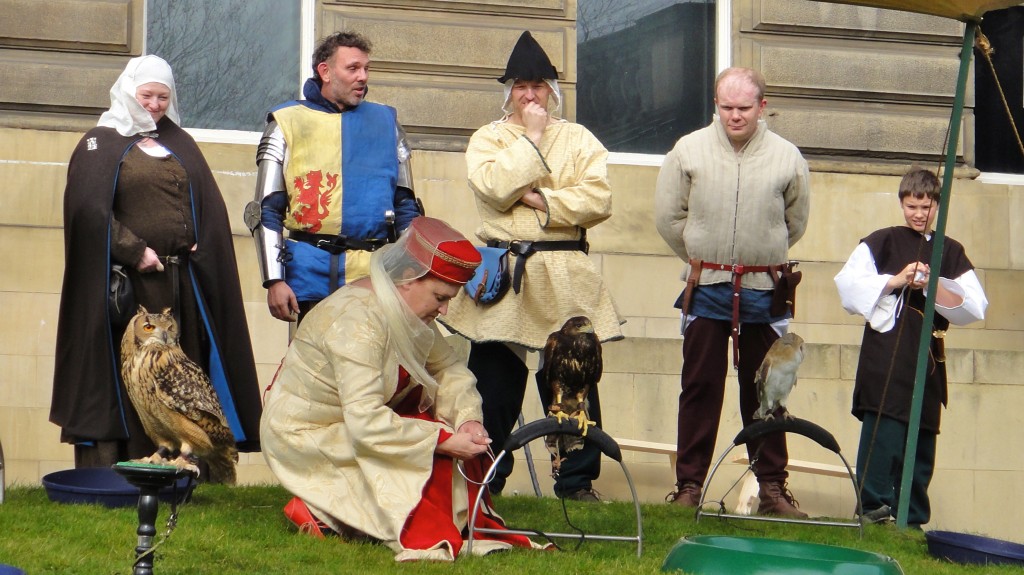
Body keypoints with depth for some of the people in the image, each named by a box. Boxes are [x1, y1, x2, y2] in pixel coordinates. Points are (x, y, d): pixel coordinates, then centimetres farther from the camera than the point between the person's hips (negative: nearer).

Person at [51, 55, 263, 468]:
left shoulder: (181, 145, 19)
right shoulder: (101, 144, 4)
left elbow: (210, 206, 13)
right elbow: (90, 209, -10)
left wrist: (199, 245, -5)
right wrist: (136, 252, -16)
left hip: (180, 280, 5)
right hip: (126, 282, -5)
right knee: (124, 374, -8)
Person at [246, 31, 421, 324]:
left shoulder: (386, 123, 14)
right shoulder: (288, 123, 5)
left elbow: (406, 207, 16)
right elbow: (267, 211, 2)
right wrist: (274, 280, -7)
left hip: (378, 278, 2)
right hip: (313, 277, -2)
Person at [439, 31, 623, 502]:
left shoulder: (579, 139, 10)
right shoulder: (487, 139, 10)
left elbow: (598, 199, -4)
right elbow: (494, 187, -11)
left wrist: (539, 200, -10)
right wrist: (532, 137, -5)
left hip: (564, 279, 0)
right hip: (501, 272, 0)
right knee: (493, 383, 3)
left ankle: (577, 480, 8)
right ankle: (484, 479, 13)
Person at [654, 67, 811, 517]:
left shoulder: (787, 158, 2)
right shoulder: (689, 151, 0)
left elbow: (796, 222, 14)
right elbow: (668, 217, 7)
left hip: (764, 293, 0)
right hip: (706, 289, 0)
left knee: (764, 392, 6)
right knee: (700, 390, 3)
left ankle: (772, 487, 11)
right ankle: (689, 484, 9)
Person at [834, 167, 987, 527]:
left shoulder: (951, 252, 13)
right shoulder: (882, 242, 6)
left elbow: (975, 308, 5)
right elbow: (848, 284, -4)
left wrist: (934, 286, -9)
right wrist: (896, 280, -10)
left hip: (927, 354, 4)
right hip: (885, 351, -4)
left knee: (922, 434, 6)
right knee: (884, 421, -18)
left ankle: (912, 517, 14)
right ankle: (873, 502, -14)